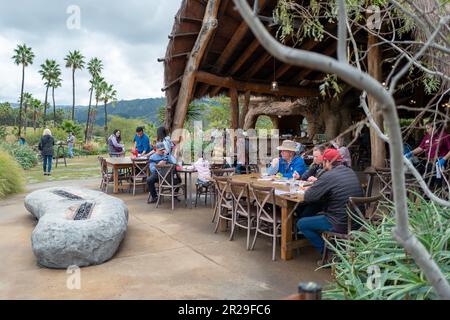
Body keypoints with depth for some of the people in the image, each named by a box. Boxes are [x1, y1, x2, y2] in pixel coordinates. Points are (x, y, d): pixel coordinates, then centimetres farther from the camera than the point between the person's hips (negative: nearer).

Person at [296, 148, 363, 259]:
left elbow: (308, 198, -15)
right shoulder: (351, 172, 8)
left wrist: (308, 190, 7)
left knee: (301, 224, 5)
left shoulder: (328, 176, -17)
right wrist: (317, 183, 14)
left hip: (342, 225, -8)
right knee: (318, 215, 29)